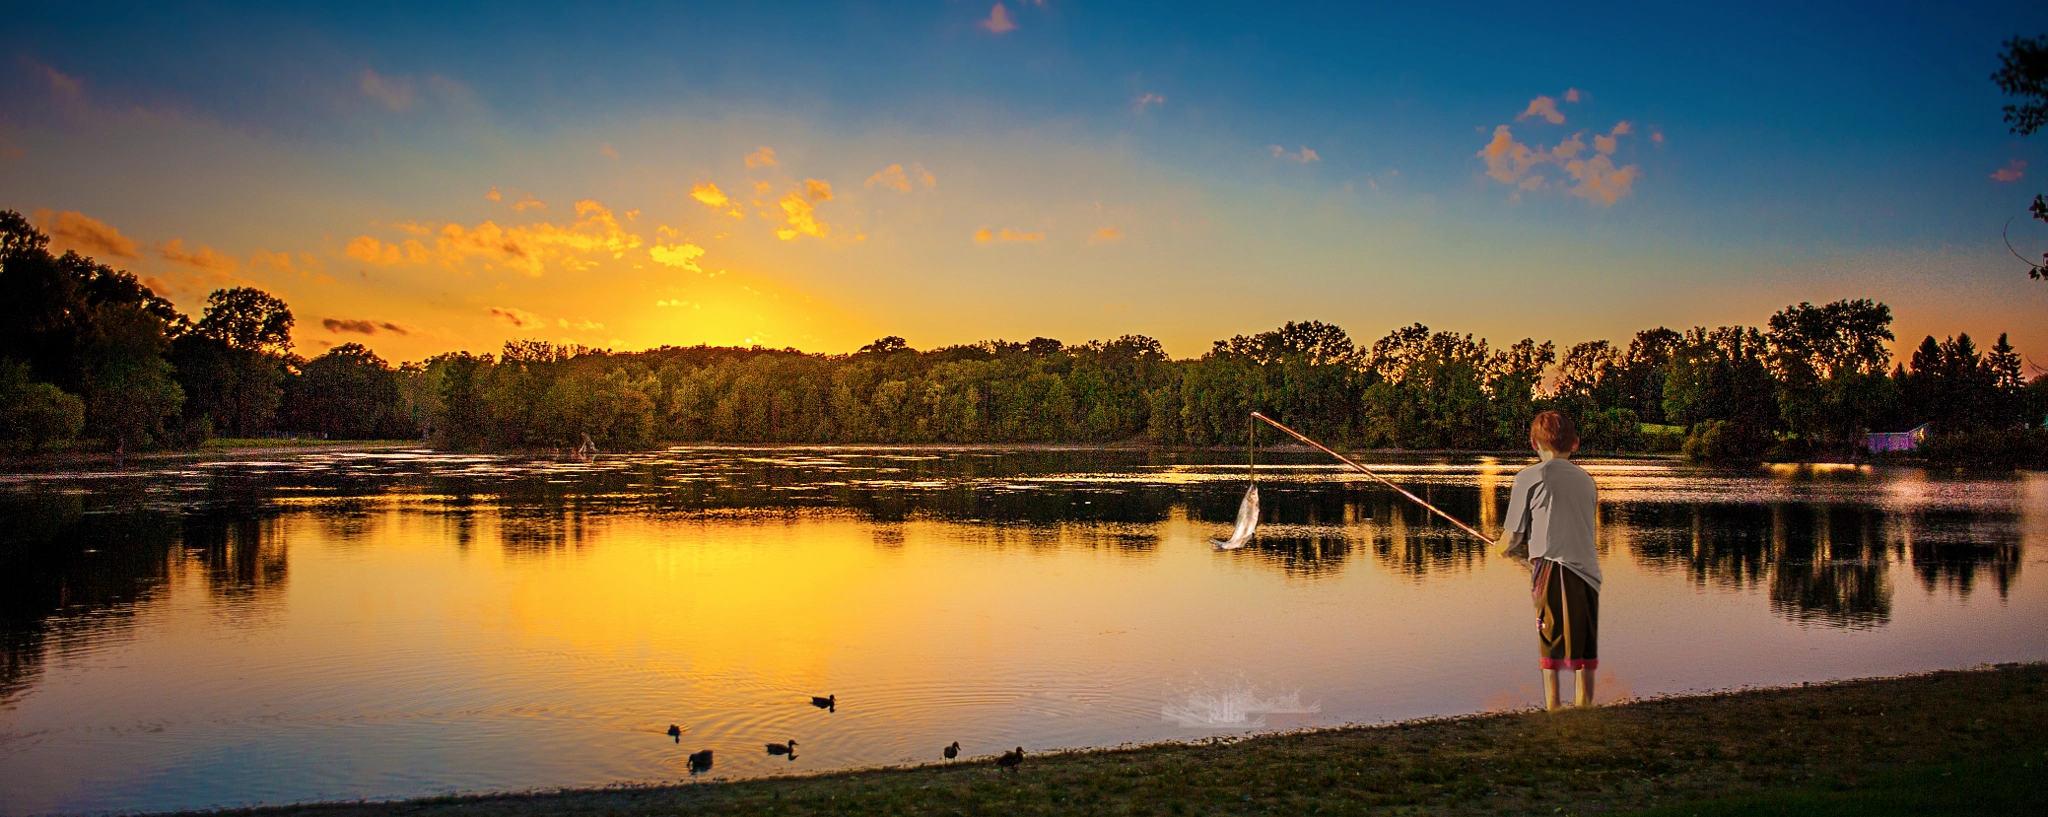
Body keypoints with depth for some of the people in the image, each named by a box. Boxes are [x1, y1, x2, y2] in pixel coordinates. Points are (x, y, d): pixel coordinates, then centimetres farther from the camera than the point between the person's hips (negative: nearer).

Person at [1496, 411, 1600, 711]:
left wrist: (1506, 548, 26)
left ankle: (1552, 712, -5)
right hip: (1589, 571, 5)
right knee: (1584, 651, 11)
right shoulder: (1586, 480, 18)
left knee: (1550, 651, -2)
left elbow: (1513, 537, 2)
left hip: (1553, 568, -5)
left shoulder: (1530, 477, 0)